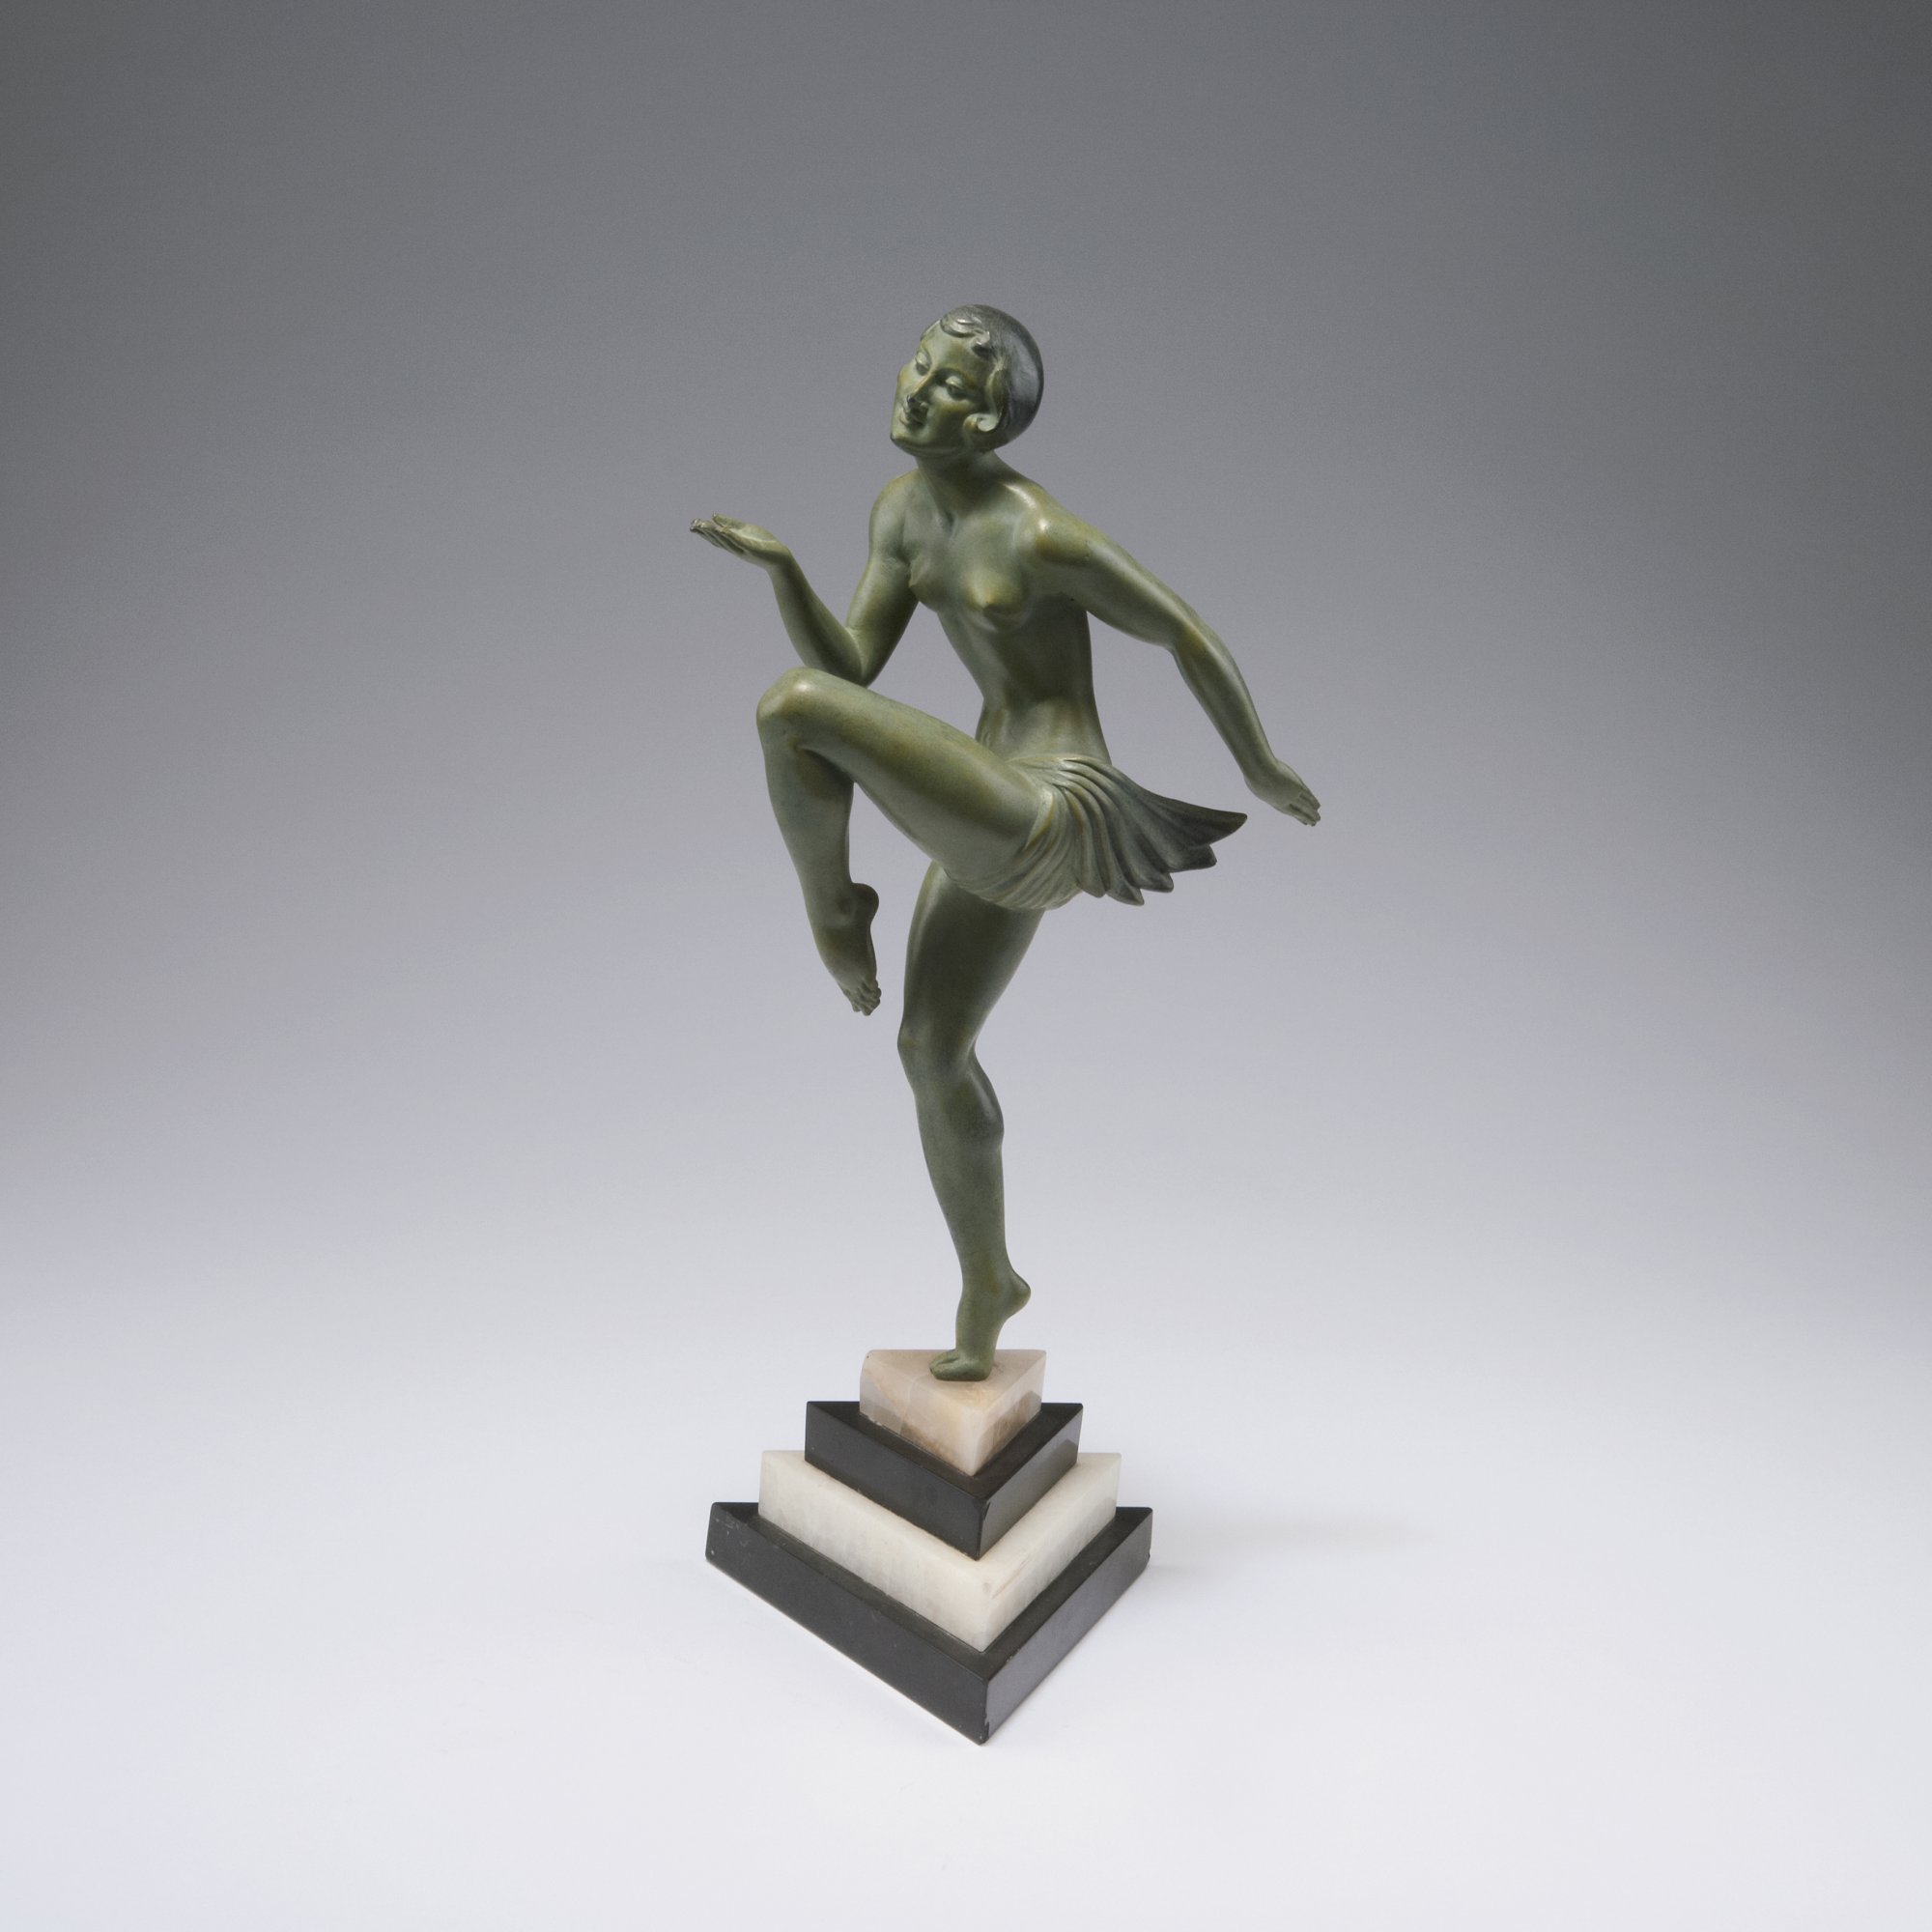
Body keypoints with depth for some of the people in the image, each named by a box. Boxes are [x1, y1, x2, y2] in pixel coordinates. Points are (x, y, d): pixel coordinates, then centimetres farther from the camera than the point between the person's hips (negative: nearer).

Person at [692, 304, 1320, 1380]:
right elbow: (853, 670, 5)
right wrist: (781, 567, -13)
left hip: (1046, 824, -9)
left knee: (789, 708, -23)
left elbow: (1190, 635, -10)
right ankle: (988, 1285, 45)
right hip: (999, 809, 10)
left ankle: (835, 915, 5)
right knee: (933, 1051, 23)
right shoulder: (905, 507, 6)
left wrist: (1265, 775, 3)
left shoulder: (1043, 534, -20)